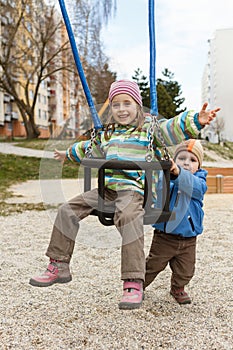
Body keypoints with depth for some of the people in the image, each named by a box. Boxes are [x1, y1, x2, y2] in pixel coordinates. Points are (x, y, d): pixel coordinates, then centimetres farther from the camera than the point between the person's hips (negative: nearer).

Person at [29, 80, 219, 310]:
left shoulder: (149, 128, 6)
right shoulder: (107, 134, 23)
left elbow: (175, 128, -10)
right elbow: (89, 149, 43)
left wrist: (196, 120, -29)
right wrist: (69, 154, 57)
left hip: (133, 189, -6)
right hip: (107, 188, 7)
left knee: (128, 218, -37)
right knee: (68, 210, -2)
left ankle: (134, 284, -33)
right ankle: (59, 267, 8)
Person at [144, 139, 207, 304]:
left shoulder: (199, 181, -8)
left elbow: (194, 187, -32)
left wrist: (178, 173, -50)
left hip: (188, 240, 2)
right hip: (164, 236, -1)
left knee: (185, 271, 16)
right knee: (153, 265, 12)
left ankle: (178, 289, 45)